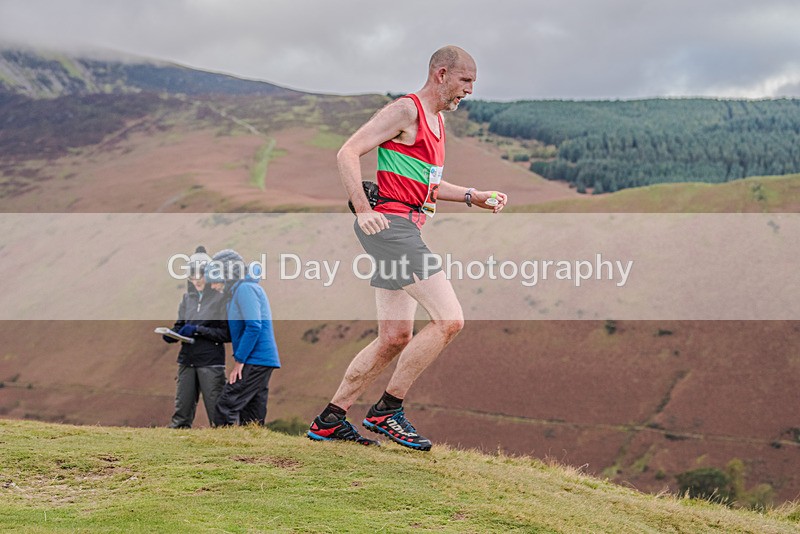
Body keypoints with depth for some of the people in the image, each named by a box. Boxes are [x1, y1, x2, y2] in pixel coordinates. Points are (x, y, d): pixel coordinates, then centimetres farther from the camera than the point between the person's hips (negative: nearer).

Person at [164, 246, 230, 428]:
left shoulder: (220, 299, -4)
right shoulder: (188, 298, 12)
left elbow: (227, 334, -9)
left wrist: (198, 330, -15)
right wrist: (171, 335, -3)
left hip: (211, 362, -5)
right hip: (187, 361, 5)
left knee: (217, 413, -5)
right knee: (182, 410, 5)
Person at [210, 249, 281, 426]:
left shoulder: (244, 289, -10)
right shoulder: (244, 288, 20)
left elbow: (254, 327, -20)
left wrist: (239, 360, -18)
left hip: (255, 362, -10)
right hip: (262, 360, 10)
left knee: (225, 407, -16)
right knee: (254, 419, 9)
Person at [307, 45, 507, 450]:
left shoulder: (437, 120, 21)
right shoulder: (406, 110, -8)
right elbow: (348, 152, -15)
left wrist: (473, 197, 19)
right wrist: (364, 211, -25)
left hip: (404, 231, 10)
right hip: (390, 224, -10)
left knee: (394, 338, 10)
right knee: (450, 320, -15)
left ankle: (329, 420, 18)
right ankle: (387, 410, -7)